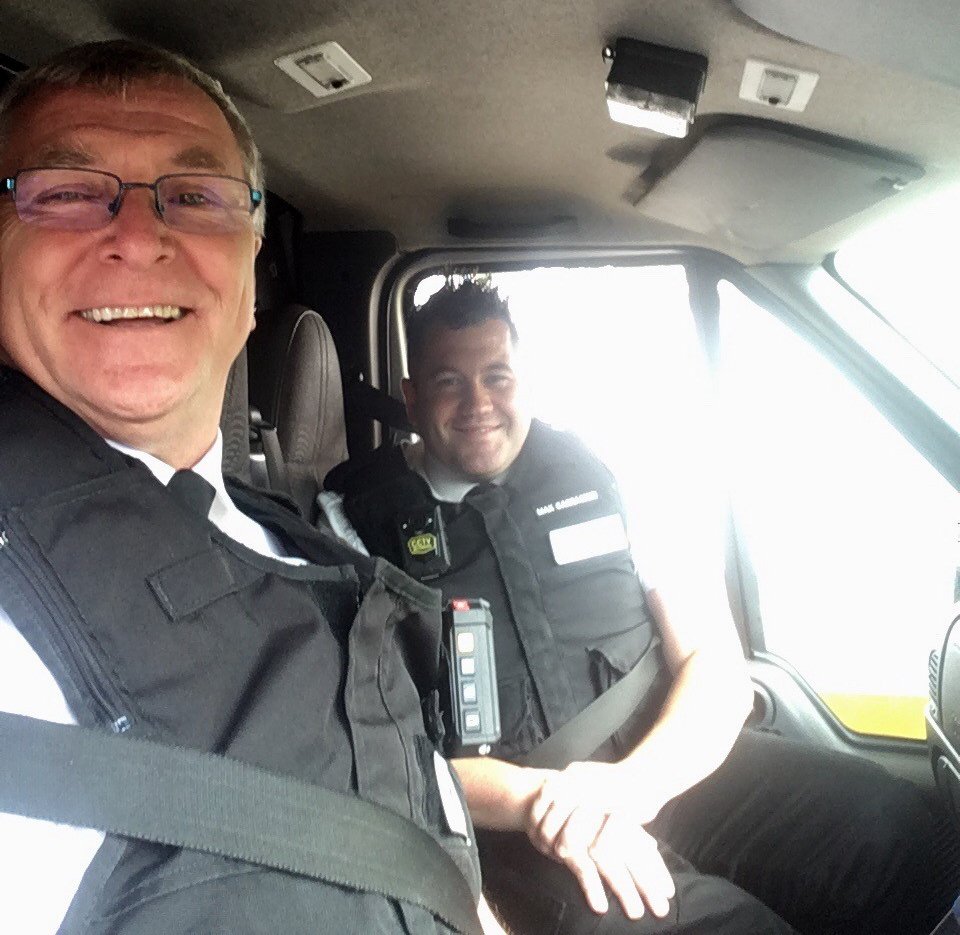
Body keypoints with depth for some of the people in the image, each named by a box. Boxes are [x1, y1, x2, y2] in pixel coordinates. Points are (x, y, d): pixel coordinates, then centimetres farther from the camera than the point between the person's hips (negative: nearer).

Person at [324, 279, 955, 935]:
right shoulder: (356, 517, 2)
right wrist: (532, 797, -20)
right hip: (507, 826, -4)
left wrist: (631, 783, -17)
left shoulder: (611, 476, 6)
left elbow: (717, 666, 3)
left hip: (658, 766, 4)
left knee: (888, 823, -19)